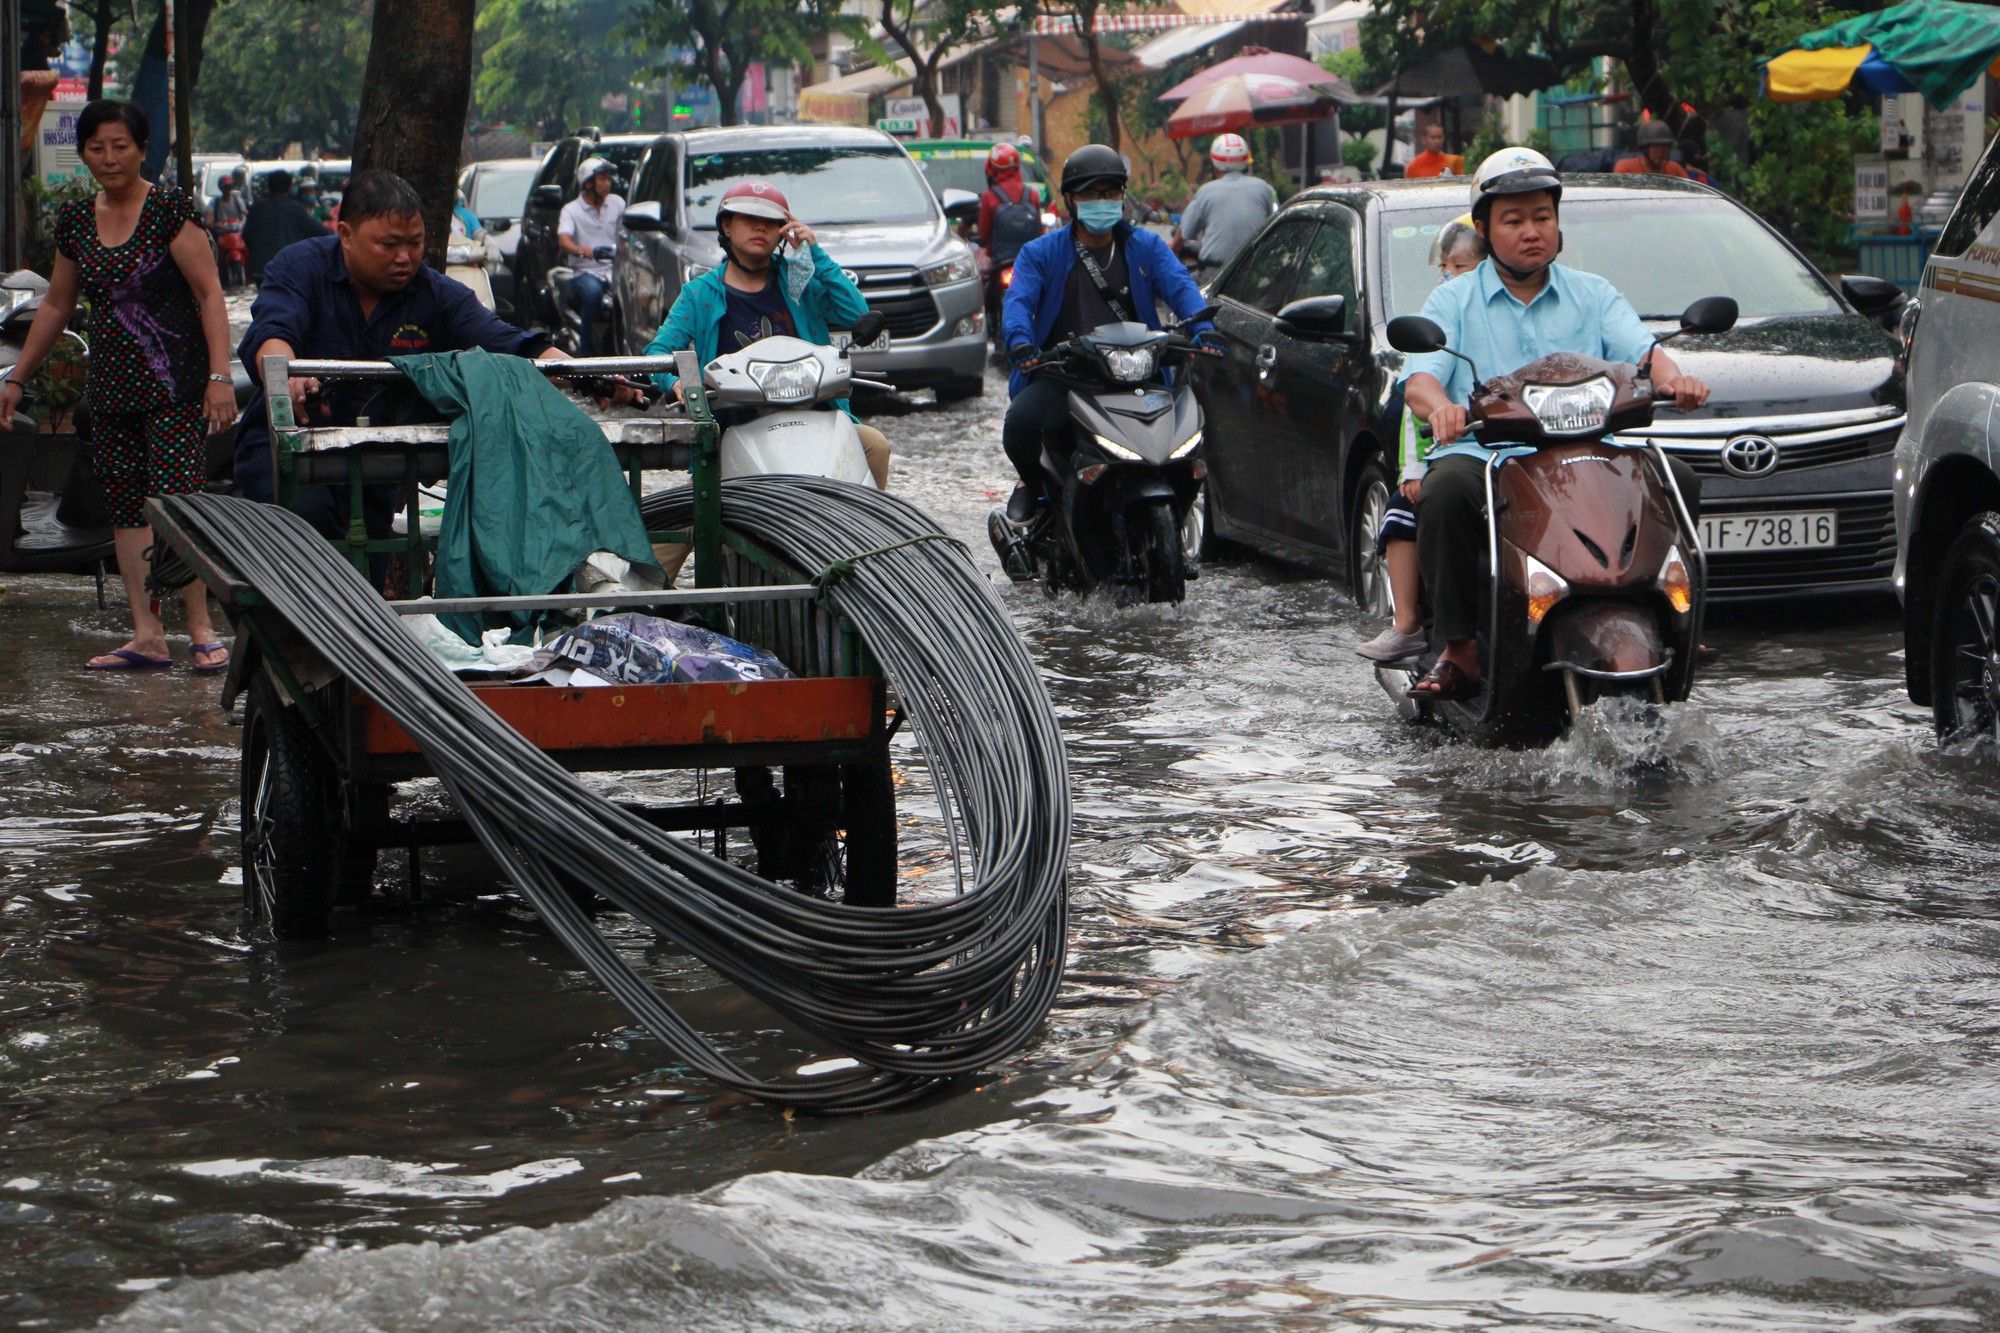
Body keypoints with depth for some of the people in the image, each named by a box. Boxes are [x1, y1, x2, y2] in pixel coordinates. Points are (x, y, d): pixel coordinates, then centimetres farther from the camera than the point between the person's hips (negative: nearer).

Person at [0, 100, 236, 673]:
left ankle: (202, 630, -9)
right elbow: (56, 307, 22)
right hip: (111, 382, 6)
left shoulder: (169, 208, -6)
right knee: (126, 508, 3)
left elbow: (209, 294, -9)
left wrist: (219, 375, -17)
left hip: (173, 381, -6)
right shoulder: (75, 220, 11)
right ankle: (147, 636, 4)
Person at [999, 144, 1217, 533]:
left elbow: (1180, 287, -2)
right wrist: (1019, 340, -30)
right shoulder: (1041, 253, 11)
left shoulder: (1145, 247, 15)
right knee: (1021, 422, -31)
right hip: (1060, 376, -1)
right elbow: (1019, 299, -6)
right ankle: (1033, 483, 5)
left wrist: (1202, 329, -24)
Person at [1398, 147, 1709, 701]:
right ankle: (1459, 649, -25)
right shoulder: (1453, 302, 15)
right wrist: (1439, 405, -28)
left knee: (1676, 480, -23)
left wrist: (1672, 377, -22)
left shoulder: (1593, 295, 20)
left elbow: (1641, 350, 3)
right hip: (1483, 454, -2)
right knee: (1445, 491, -36)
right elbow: (1419, 379, -2)